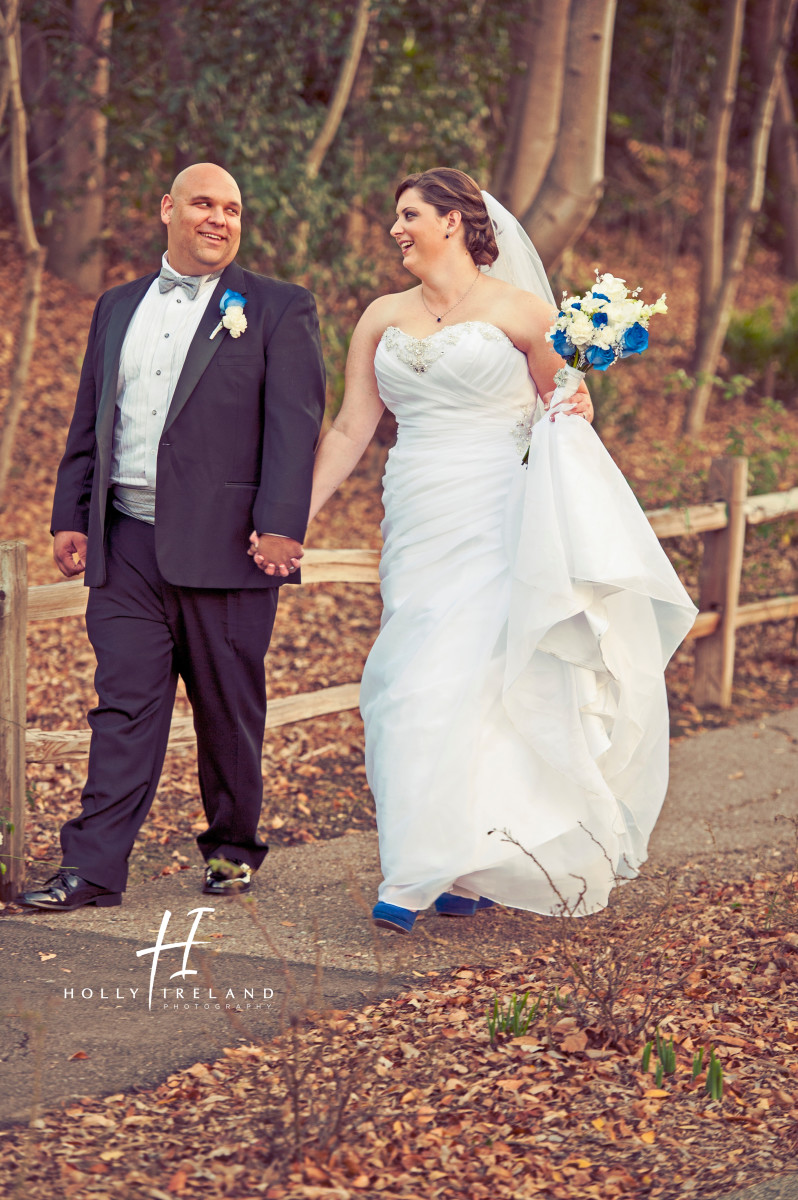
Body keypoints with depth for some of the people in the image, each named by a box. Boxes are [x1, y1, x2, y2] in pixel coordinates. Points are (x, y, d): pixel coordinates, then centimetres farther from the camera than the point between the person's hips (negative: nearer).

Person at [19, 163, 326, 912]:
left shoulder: (277, 310, 2)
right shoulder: (118, 308, 17)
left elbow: (294, 425, -7)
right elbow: (89, 423, 19)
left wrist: (278, 527, -16)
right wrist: (70, 516, 12)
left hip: (223, 544, -3)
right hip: (127, 544, 3)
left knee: (228, 709, 7)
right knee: (125, 704, 0)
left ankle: (231, 846, 24)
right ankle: (94, 869, -2)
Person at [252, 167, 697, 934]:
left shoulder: (520, 312, -1)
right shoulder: (383, 319, 11)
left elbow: (567, 406, 9)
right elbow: (348, 431, 12)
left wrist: (573, 413, -14)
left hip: (495, 525, -4)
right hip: (418, 526, 5)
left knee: (457, 684, -12)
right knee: (414, 691, 0)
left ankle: (430, 872, -6)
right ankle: (468, 865, 11)